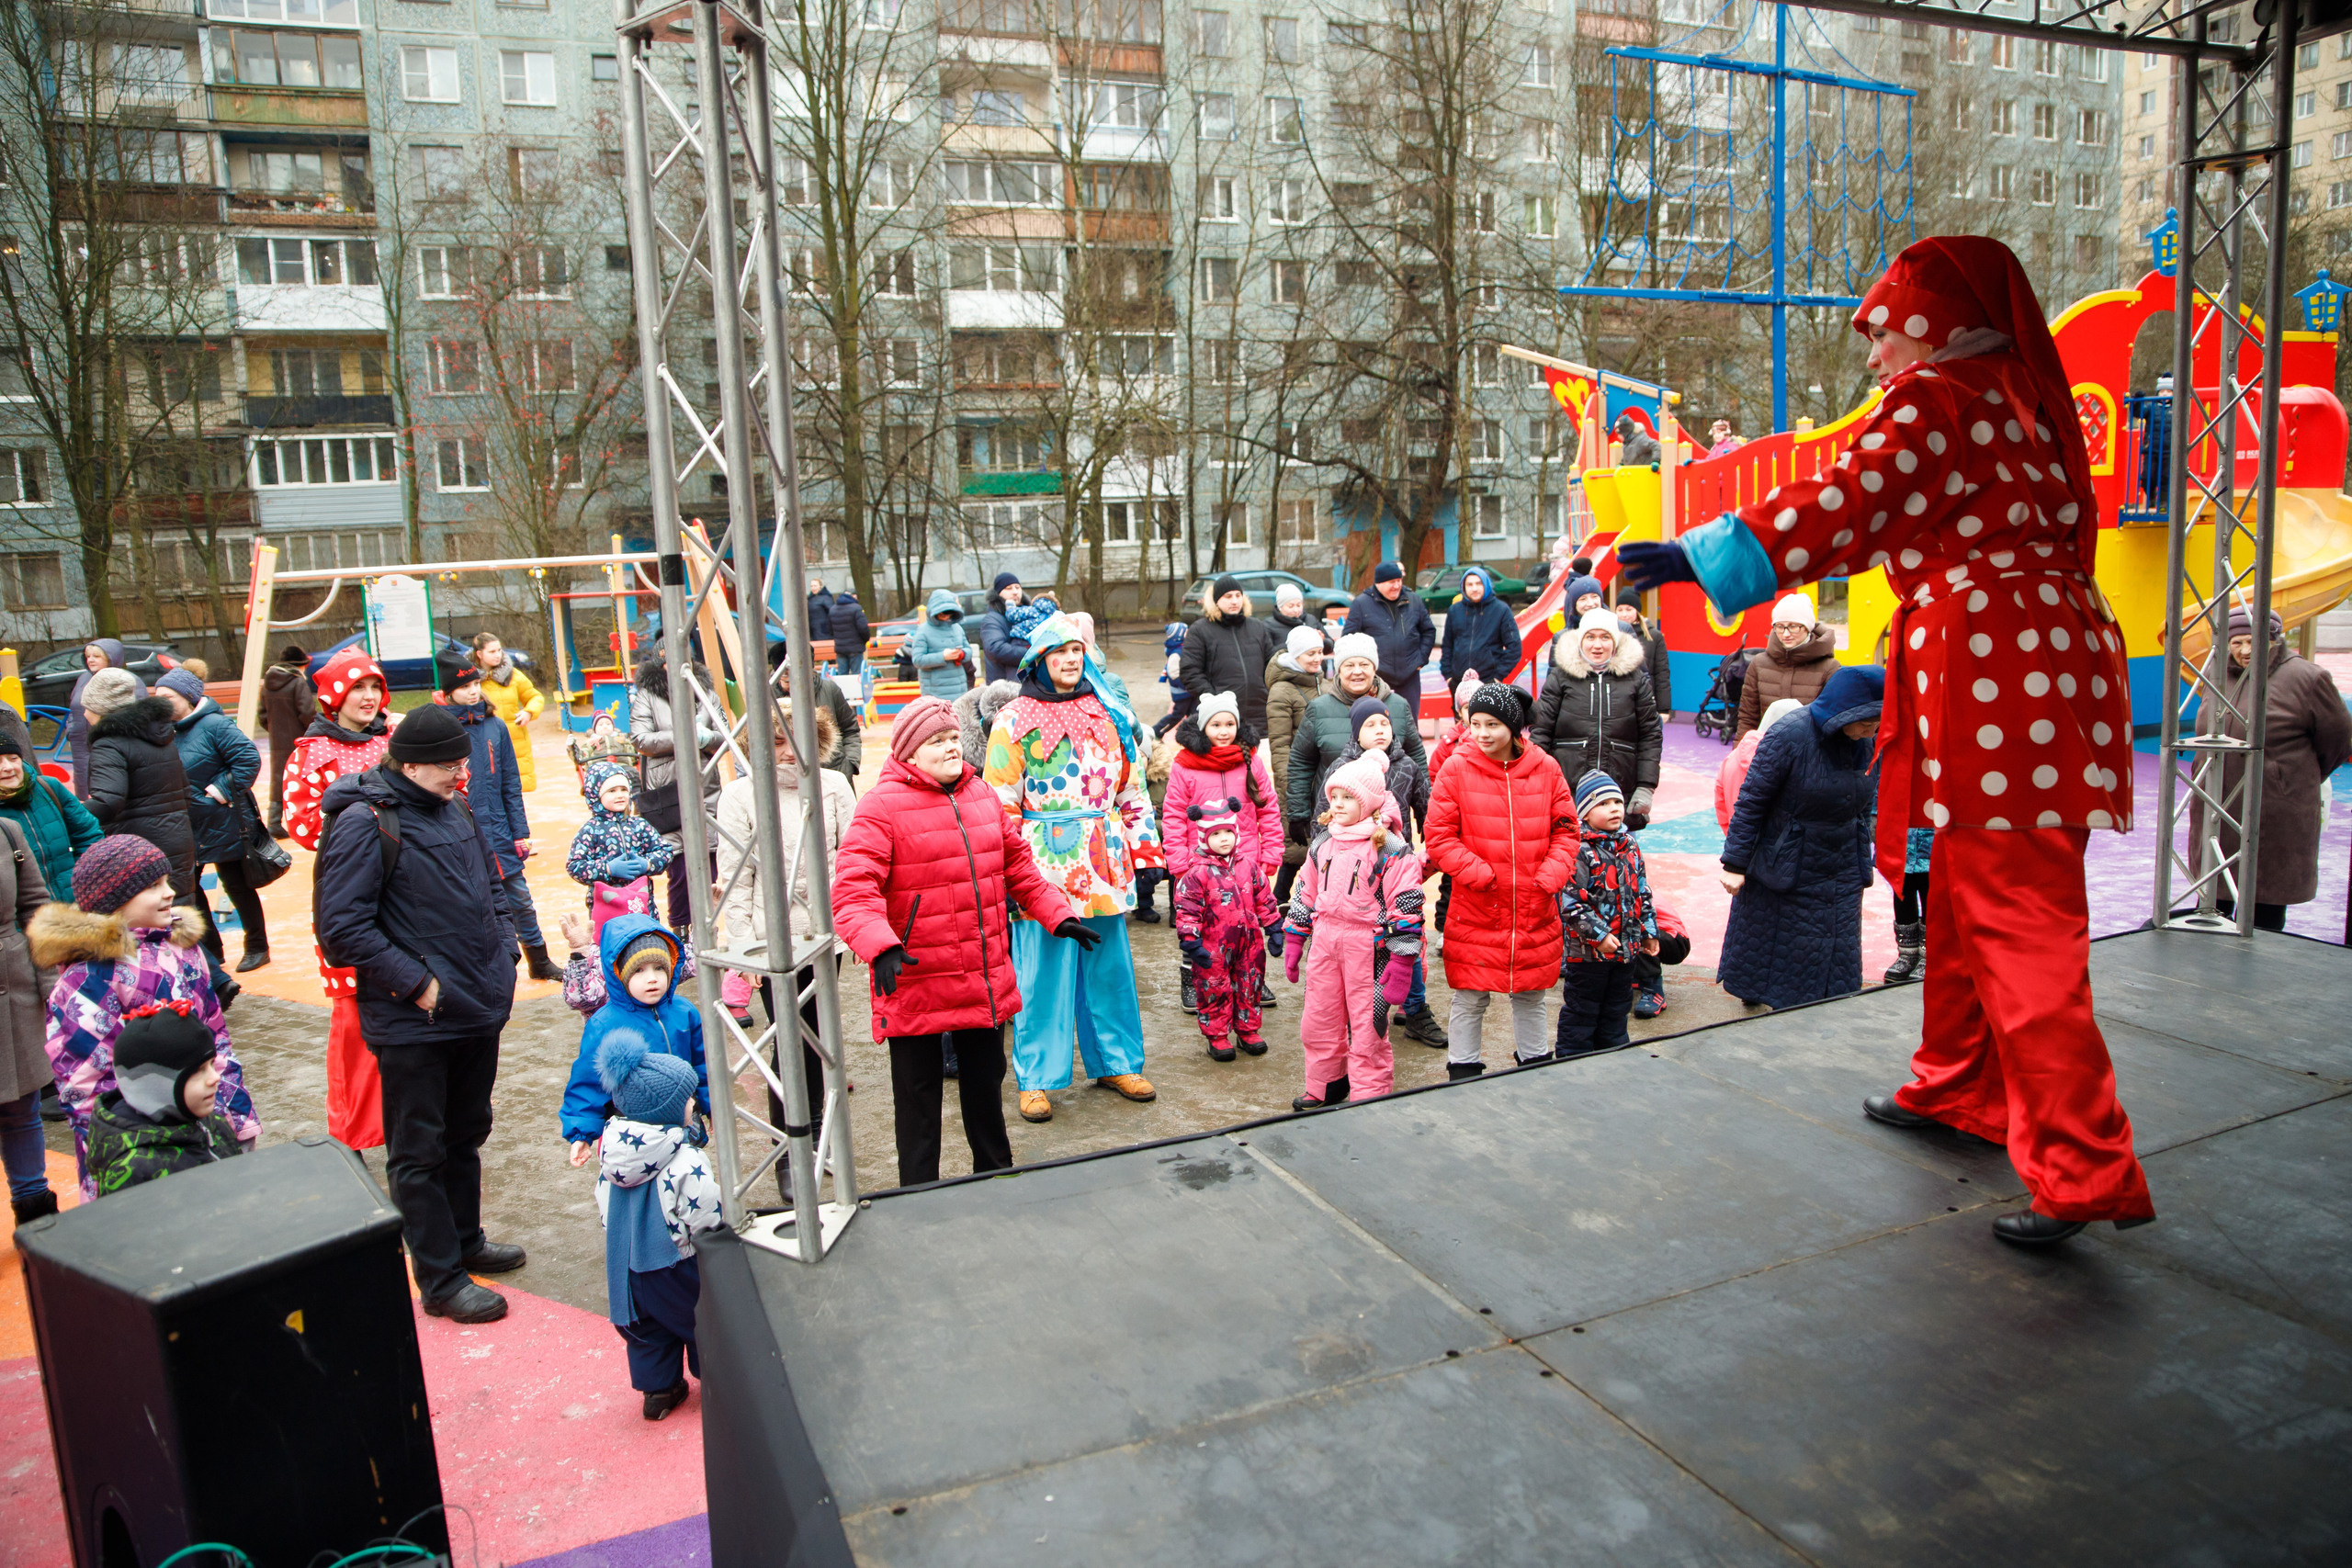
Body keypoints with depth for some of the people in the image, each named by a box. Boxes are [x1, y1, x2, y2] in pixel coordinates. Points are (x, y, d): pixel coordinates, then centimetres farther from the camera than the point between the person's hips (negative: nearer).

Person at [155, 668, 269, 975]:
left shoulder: (214, 725, -17)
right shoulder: (170, 730, 7)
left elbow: (249, 758, -22)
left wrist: (225, 789, -22)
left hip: (222, 826, -8)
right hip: (185, 827, 8)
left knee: (236, 885, 3)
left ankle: (257, 948, 17)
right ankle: (210, 950, 24)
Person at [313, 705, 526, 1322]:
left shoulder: (455, 809, 9)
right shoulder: (365, 823, -15)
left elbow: (489, 887, 21)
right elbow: (342, 926, -20)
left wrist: (503, 952, 8)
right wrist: (417, 984, -20)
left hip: (480, 1009, 8)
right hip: (414, 1021, -8)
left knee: (466, 1133, 22)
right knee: (419, 1153, 5)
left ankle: (465, 1239, 38)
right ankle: (440, 1279, 13)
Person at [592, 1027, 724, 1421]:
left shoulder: (612, 1147, -5)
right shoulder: (685, 1163, -27)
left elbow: (606, 1204, 7)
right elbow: (707, 1219, -24)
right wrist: (732, 1216, -4)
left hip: (623, 1265, 6)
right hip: (673, 1266, -6)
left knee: (646, 1328, 22)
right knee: (700, 1323, 14)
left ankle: (658, 1389, 32)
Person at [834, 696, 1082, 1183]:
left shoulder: (982, 795, 8)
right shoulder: (882, 805, -13)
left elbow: (1018, 864, 19)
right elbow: (852, 889, -21)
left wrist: (1058, 914, 14)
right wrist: (880, 946, -35)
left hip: (986, 979, 6)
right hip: (915, 981, -6)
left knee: (986, 1079, 22)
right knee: (918, 1093, 7)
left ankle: (996, 1172, 41)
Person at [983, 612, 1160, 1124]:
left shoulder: (1109, 715, 12)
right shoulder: (1016, 720, 0)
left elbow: (1131, 785, 17)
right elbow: (1000, 801, -1)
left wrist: (1143, 843, 11)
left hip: (1103, 860, 4)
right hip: (1045, 863, -4)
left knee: (1110, 962, 10)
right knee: (1043, 968, 0)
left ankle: (1116, 1062, 24)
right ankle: (1035, 1078, 11)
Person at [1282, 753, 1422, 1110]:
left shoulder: (1391, 849, -11)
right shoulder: (1321, 844, 10)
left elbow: (1407, 907, -12)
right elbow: (1305, 894, 18)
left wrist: (1401, 961, -14)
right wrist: (1293, 941, 17)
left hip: (1368, 946, -6)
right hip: (1324, 943, 6)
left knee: (1368, 1026, 0)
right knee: (1317, 1021, 13)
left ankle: (1369, 1099, 13)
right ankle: (1325, 1087, 31)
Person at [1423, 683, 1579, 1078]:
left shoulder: (1546, 769, 0)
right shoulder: (1456, 770, -7)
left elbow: (1565, 832, 5)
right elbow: (1440, 836, -6)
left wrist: (1550, 877, -9)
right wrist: (1478, 873, -17)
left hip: (1535, 914, 2)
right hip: (1474, 913, -2)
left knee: (1530, 996, 19)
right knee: (1470, 999, 6)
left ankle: (1536, 1063, 37)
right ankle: (1463, 1071, 22)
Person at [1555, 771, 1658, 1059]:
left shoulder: (1629, 845, 6)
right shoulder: (1579, 850, -17)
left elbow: (1642, 891, 16)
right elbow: (1571, 903, -20)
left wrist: (1649, 931, 15)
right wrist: (1599, 935, -21)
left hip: (1625, 947, 7)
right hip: (1587, 950, -7)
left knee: (1617, 1008, 18)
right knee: (1580, 1011, 5)